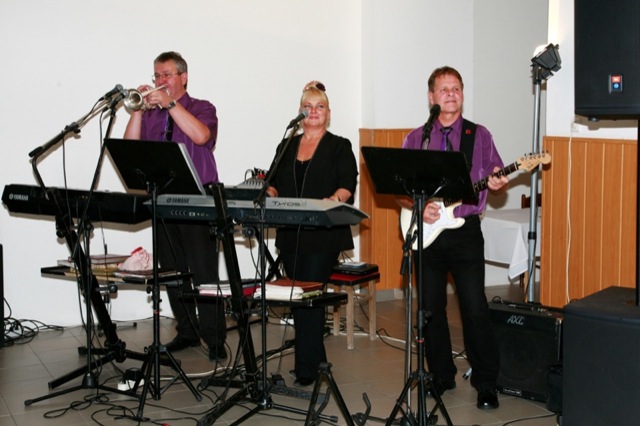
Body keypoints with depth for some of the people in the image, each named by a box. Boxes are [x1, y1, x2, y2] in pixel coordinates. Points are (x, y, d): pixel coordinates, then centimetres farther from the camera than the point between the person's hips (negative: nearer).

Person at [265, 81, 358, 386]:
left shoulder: (339, 147, 4)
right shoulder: (286, 147, 17)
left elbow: (348, 186, -7)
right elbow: (273, 182, 13)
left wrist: (333, 200, -27)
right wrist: (270, 195, -9)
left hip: (323, 234, -5)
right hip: (290, 233, 5)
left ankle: (305, 370, -6)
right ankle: (316, 358, 25)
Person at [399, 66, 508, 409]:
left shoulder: (479, 135, 6)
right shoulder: (415, 139, 8)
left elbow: (496, 177, 6)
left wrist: (497, 182, -17)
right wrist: (418, 207, -10)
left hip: (465, 230, -2)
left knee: (475, 310, -4)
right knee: (430, 309, 8)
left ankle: (486, 383, 10)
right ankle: (441, 375, 25)